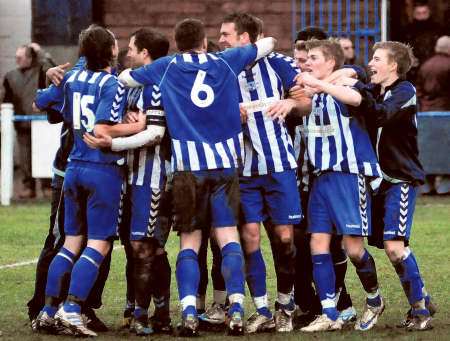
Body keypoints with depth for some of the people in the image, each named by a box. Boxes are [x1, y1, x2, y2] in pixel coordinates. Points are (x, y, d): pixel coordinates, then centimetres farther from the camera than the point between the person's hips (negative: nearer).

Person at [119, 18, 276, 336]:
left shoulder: (166, 68, 5)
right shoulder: (226, 62, 8)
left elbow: (125, 78, 15)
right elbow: (268, 43, 22)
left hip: (188, 166, -1)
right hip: (225, 163, 1)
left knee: (189, 242, 4)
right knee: (228, 236, 3)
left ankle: (189, 313, -11)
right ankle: (237, 309, -10)